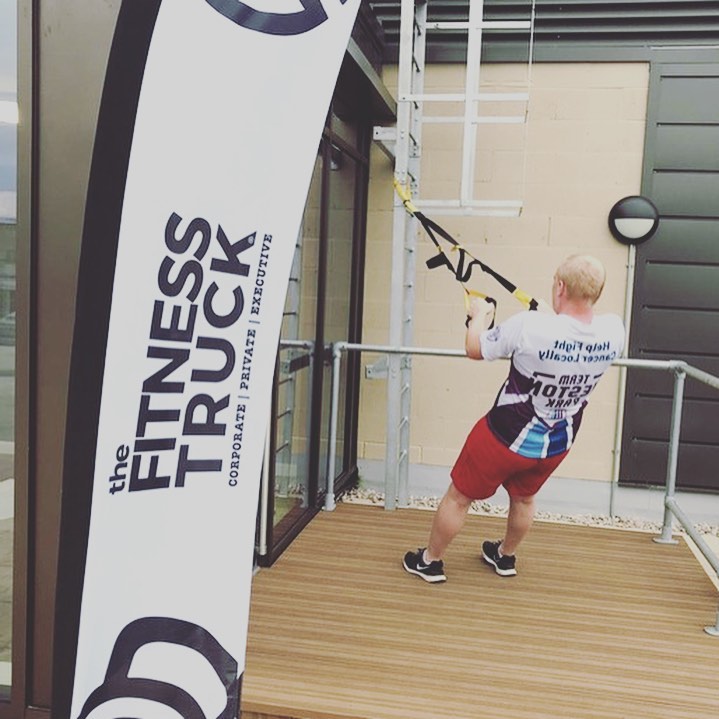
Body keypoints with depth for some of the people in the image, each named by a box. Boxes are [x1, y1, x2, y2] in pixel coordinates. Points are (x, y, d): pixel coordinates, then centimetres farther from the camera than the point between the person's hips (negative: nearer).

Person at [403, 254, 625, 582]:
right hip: (557, 445, 5)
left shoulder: (529, 326, -32)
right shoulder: (614, 331, -17)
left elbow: (474, 349, -15)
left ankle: (430, 561, 35)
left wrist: (479, 315, 5)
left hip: (507, 439, -5)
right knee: (523, 498, 31)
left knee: (459, 497, 17)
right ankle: (505, 556, 53)